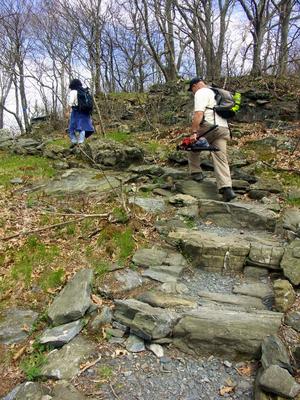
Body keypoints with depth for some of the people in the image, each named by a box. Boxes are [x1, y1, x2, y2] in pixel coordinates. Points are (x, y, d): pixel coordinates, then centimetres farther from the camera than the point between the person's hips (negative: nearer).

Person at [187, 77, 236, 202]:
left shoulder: (200, 93, 0)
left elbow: (198, 114, -15)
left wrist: (194, 132, -19)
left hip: (209, 126, -7)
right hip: (223, 129, 8)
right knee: (221, 160, 0)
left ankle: (196, 173, 20)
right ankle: (226, 188, -12)